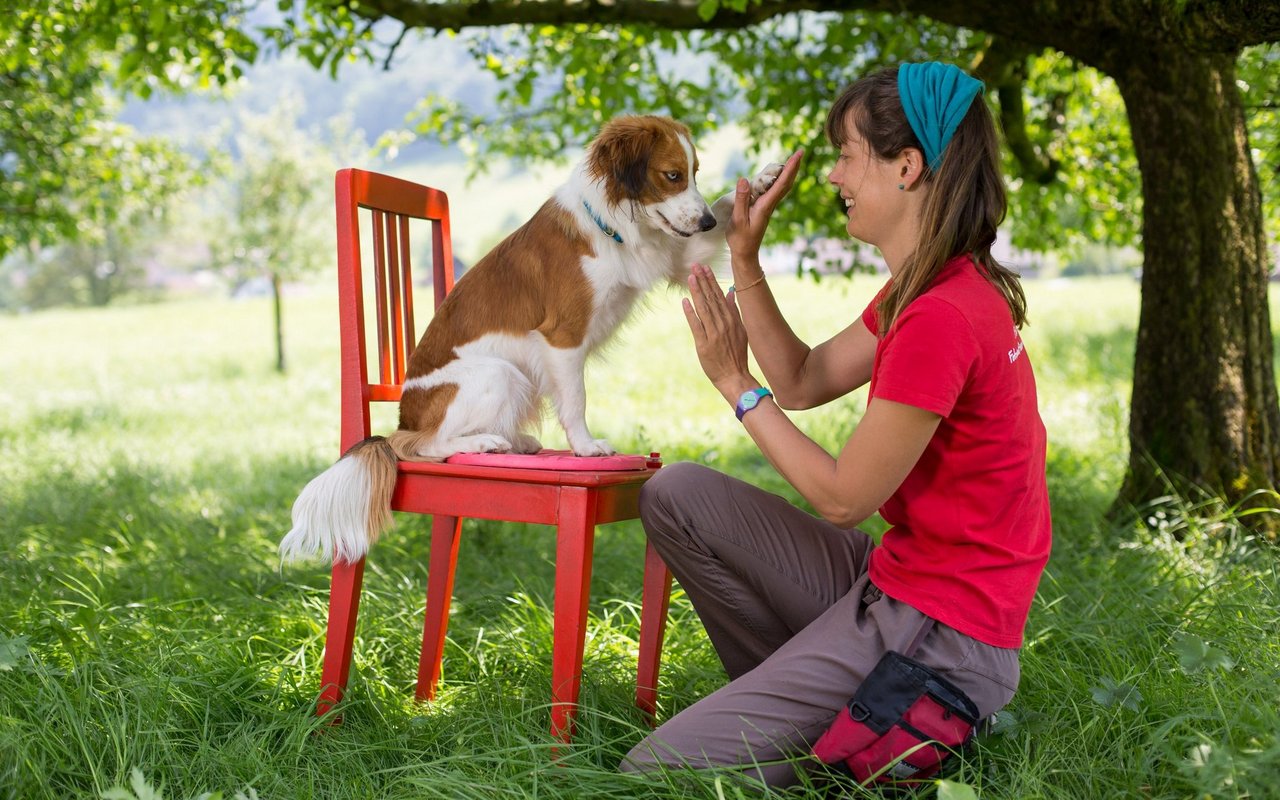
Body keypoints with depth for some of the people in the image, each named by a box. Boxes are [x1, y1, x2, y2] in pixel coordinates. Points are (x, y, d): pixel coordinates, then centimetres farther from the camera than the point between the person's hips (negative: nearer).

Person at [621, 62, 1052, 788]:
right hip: (894, 581, 10)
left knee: (656, 769, -7)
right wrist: (746, 258, 6)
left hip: (937, 630, -10)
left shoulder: (942, 317, -25)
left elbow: (844, 498, -17)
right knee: (678, 494, 8)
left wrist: (736, 383, -10)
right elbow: (804, 383, 13)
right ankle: (799, 701, 10)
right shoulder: (932, 291, 8)